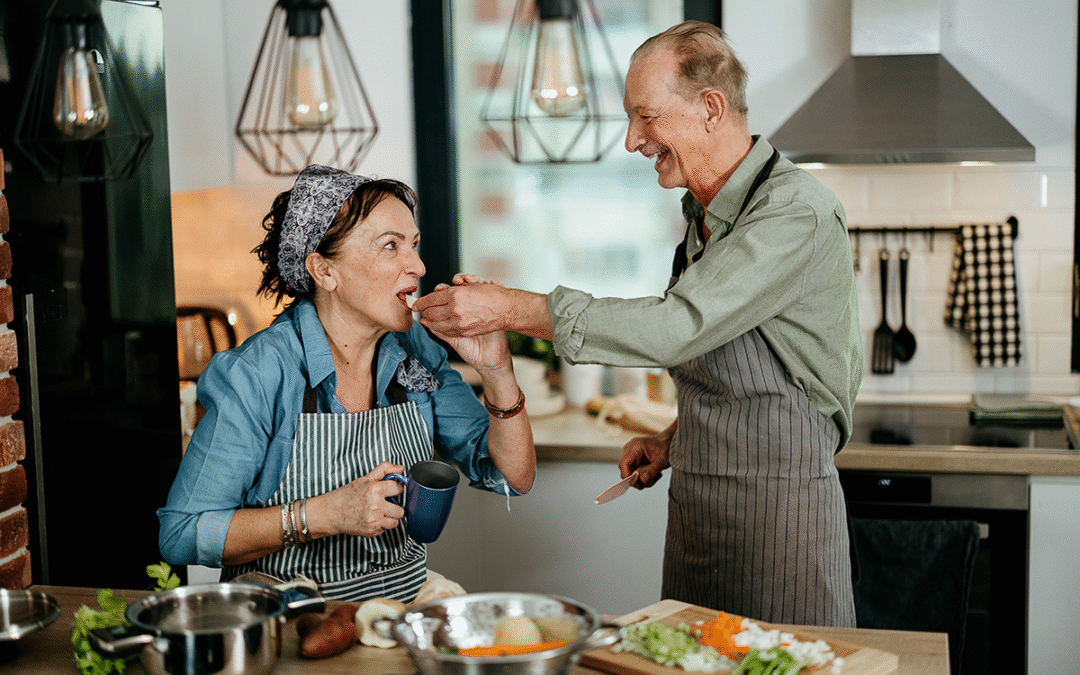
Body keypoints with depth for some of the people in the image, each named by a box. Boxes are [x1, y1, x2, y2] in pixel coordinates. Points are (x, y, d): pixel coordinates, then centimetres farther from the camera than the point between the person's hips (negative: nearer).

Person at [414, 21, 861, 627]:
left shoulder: (797, 212, -17)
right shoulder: (705, 215, 12)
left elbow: (678, 326, -26)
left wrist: (512, 309, -25)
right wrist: (675, 438, 7)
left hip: (778, 507, -8)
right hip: (693, 503, 8)